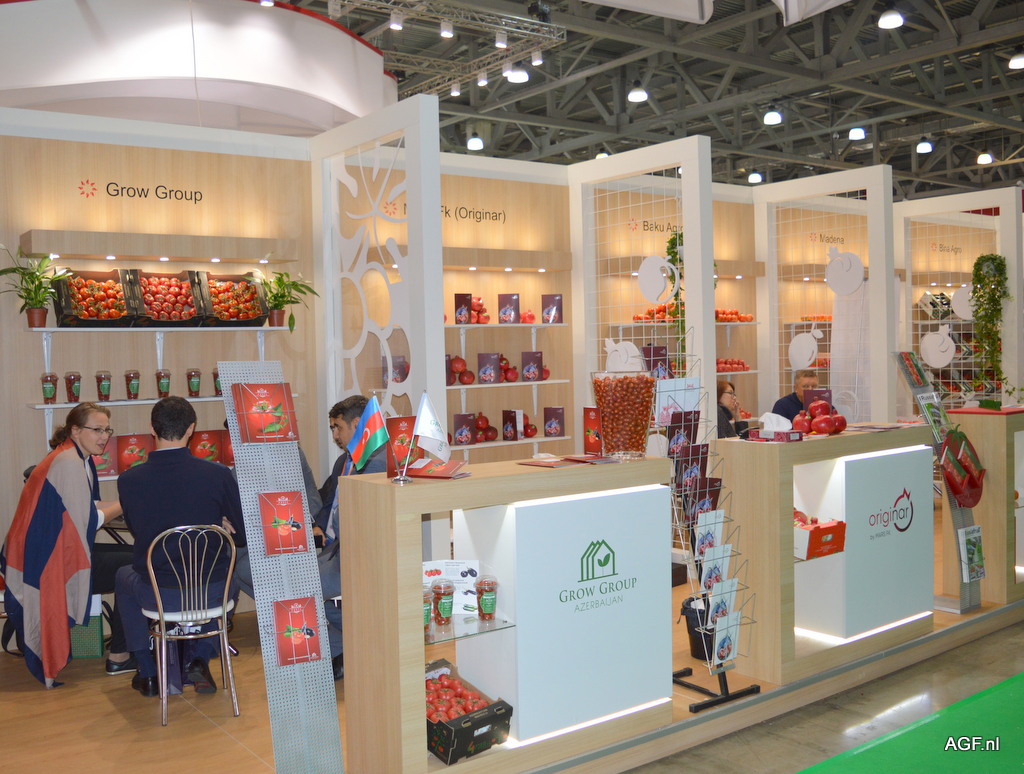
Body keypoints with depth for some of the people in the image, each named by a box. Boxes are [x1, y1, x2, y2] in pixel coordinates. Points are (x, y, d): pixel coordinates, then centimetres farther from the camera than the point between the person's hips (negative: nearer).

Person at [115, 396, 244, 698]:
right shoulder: (218, 474, -15)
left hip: (158, 596, 0)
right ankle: (199, 659, 27)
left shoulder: (129, 480, -12)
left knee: (124, 575, 34)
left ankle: (148, 673, 35)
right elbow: (242, 534, -5)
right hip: (210, 593, 0)